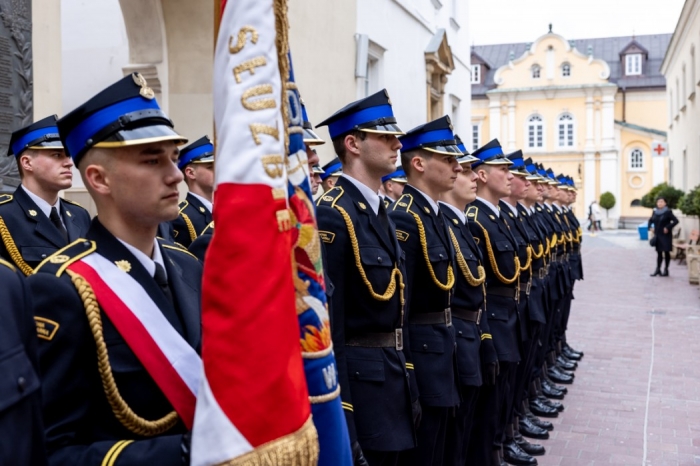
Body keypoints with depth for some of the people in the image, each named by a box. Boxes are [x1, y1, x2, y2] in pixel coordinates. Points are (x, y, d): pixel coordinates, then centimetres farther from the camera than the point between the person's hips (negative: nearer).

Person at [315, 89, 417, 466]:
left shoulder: (380, 212, 12)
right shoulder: (332, 214, -18)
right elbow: (328, 322, -21)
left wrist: (406, 378, 17)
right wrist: (341, 421, -21)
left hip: (391, 374, 9)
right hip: (356, 376, -9)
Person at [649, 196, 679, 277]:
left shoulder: (668, 212, -10)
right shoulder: (655, 212, 6)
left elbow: (676, 221, -15)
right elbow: (650, 220, 21)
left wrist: (668, 228, -19)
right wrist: (650, 227, 6)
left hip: (665, 235, -5)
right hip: (657, 235, 5)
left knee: (666, 252, 1)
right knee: (659, 252, 8)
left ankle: (666, 270, 7)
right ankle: (658, 269, 11)